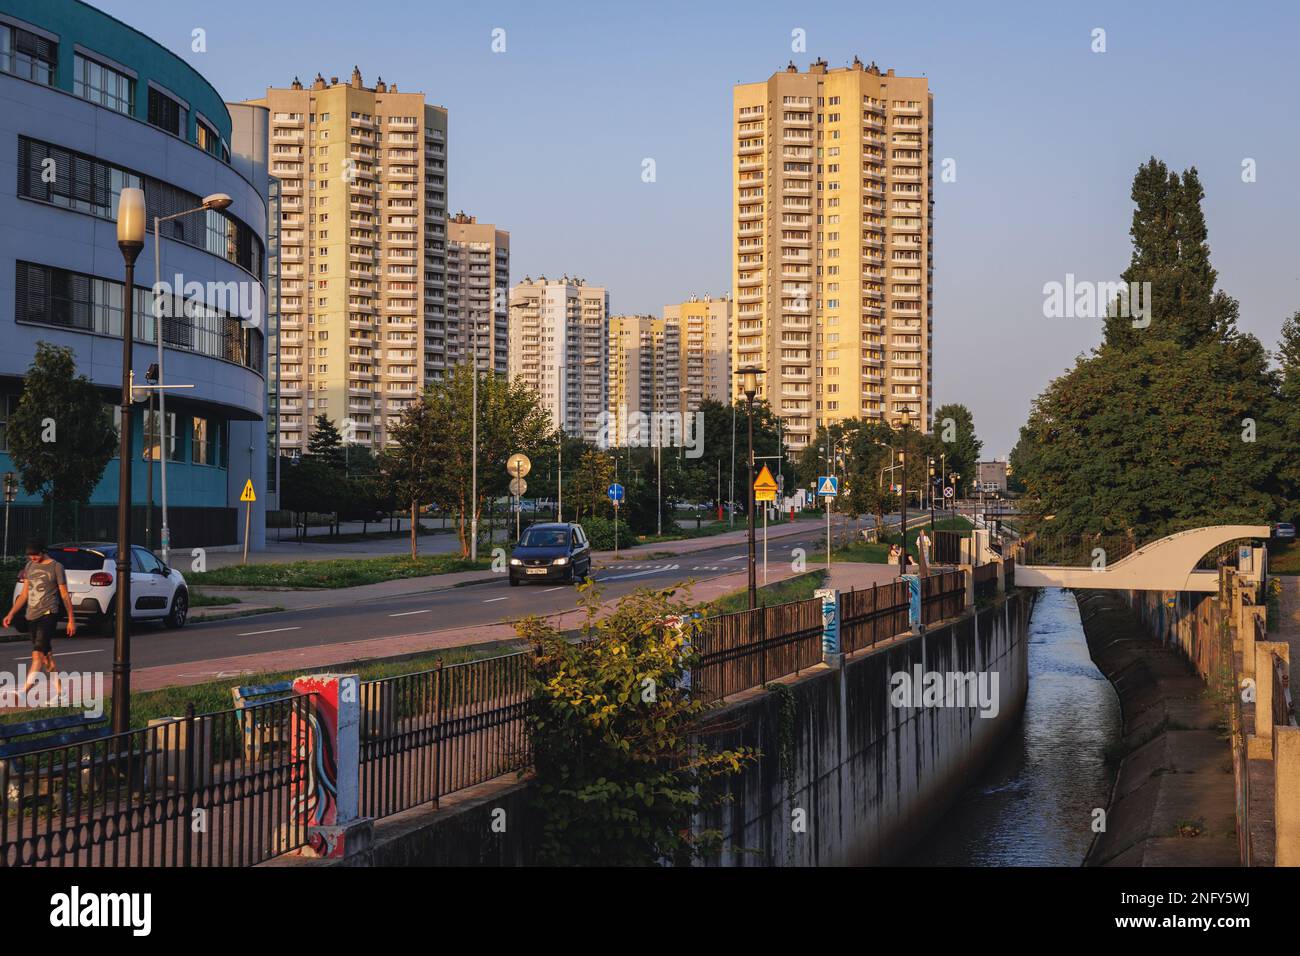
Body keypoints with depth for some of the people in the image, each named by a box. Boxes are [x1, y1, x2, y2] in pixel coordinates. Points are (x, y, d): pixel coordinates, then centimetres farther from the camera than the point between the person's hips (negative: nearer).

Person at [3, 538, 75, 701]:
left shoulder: (56, 567, -3)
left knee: (38, 654, -16)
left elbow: (64, 595, -1)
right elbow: (24, 594, 19)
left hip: (48, 614, -7)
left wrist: (71, 620, -2)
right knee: (46, 656, 9)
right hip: (32, 616, 7)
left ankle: (23, 692, -23)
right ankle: (57, 691, 16)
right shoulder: (29, 566, 13)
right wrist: (11, 613, 11)